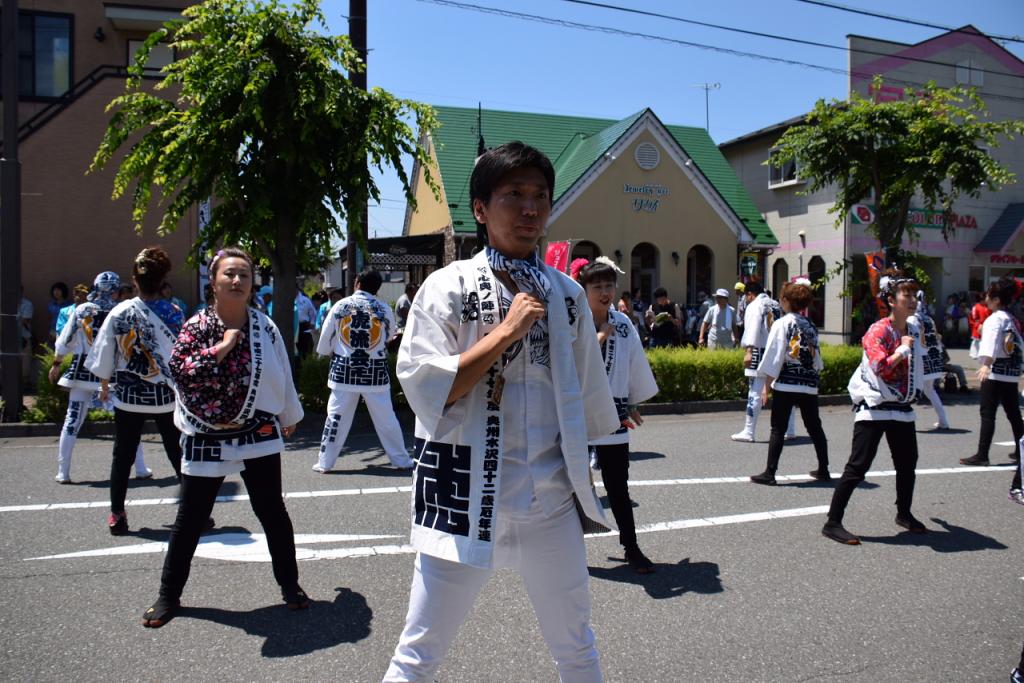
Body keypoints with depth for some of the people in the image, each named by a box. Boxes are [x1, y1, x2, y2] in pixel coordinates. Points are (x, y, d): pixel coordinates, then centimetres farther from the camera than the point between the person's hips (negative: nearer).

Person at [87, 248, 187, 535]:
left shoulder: (119, 312, -6)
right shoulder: (173, 312, -9)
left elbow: (104, 353, 1)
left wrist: (104, 385, 16)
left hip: (128, 396, 1)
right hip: (166, 396, 0)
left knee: (123, 455, 12)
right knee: (178, 453, 9)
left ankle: (117, 514, 17)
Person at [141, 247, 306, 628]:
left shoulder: (264, 327, 0)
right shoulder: (196, 326, -5)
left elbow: (282, 376, 10)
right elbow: (178, 371, -18)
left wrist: (289, 417, 19)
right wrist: (221, 347, -21)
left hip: (258, 433, 1)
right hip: (206, 437, -1)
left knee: (272, 511, 8)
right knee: (190, 519, 7)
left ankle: (289, 583, 26)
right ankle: (169, 594, 25)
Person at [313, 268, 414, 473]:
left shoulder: (340, 305, -3)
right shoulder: (384, 309, -5)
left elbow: (325, 340, 4)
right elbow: (390, 336, 11)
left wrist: (331, 353, 24)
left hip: (344, 370, 0)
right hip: (375, 371, 0)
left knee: (336, 416, 9)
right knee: (385, 418, 8)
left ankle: (324, 463, 15)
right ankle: (402, 461, 16)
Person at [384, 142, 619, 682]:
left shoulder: (566, 293, 6)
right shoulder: (448, 286, -6)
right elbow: (423, 388, -16)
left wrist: (581, 469, 20)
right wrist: (507, 330, -17)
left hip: (550, 498, 4)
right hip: (464, 493, -4)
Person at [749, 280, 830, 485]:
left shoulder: (782, 324, -8)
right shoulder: (811, 326, 9)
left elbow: (774, 357, -10)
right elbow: (817, 358, 13)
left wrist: (766, 386, -5)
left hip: (786, 384, -5)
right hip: (809, 384, 5)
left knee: (778, 429, -2)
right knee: (814, 427, 15)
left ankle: (769, 473, -1)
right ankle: (823, 470, 23)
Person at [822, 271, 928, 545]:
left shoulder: (914, 330, 10)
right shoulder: (878, 331, -15)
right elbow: (881, 367, -30)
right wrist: (903, 349, -17)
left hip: (902, 409, 8)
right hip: (874, 408, -8)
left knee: (907, 463, 19)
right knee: (858, 467, -10)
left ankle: (904, 514, 41)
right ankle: (832, 523, -6)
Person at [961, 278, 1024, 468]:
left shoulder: (995, 318, -11)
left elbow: (991, 340, -27)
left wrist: (986, 364, -40)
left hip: (995, 372, -9)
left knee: (987, 413, -7)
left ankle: (982, 455, -8)